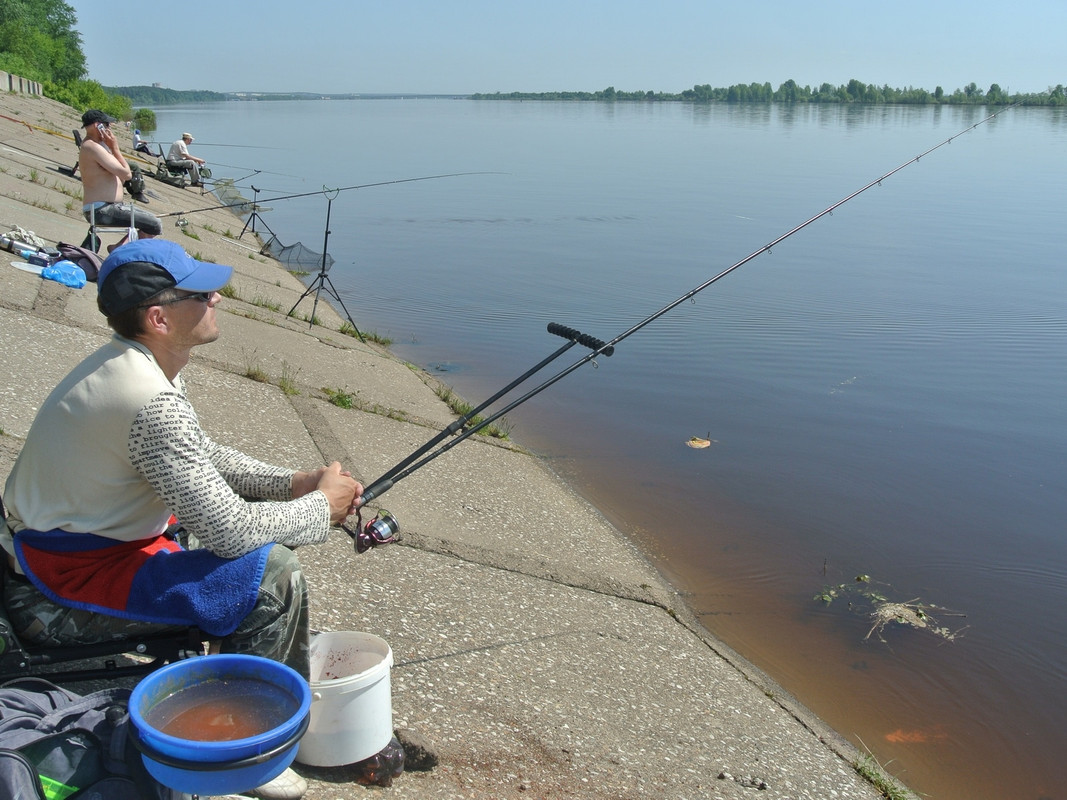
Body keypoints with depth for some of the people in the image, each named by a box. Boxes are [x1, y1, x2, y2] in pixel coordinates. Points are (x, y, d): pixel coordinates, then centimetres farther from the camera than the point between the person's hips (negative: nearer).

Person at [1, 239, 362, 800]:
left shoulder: (135, 365, 2)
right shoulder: (152, 403, -29)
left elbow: (204, 457, 14)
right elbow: (230, 532, -27)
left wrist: (292, 484, 2)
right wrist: (321, 508, -11)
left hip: (79, 538, 10)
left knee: (263, 525, 14)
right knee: (271, 575, -20)